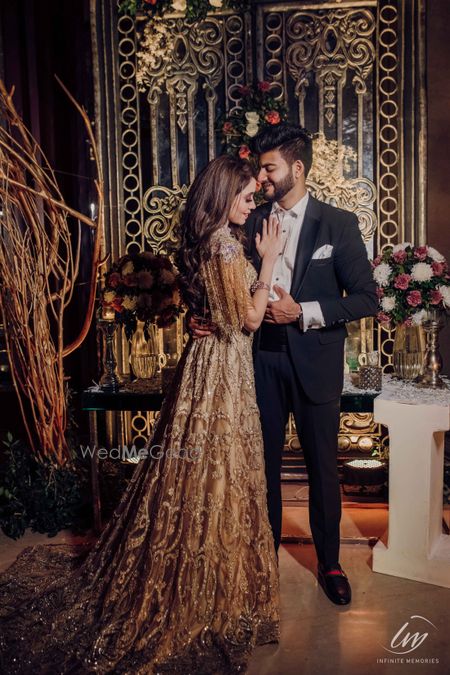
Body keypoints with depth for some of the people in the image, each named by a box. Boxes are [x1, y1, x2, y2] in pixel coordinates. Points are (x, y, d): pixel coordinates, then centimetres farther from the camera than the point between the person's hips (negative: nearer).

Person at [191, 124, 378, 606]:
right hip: (263, 358, 3)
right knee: (264, 462, 13)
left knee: (322, 466, 9)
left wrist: (302, 312, -18)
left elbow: (366, 298, -8)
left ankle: (329, 563, 29)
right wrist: (209, 318, -9)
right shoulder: (252, 223, 4)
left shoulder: (338, 224, -5)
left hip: (314, 362, -3)